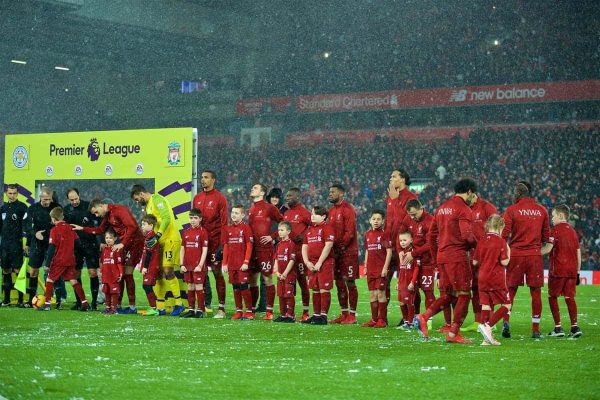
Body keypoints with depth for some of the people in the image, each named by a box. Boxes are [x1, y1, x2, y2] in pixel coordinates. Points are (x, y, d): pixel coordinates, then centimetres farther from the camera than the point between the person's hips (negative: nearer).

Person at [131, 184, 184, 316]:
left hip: (170, 240, -10)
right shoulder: (147, 205, 20)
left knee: (168, 271, -16)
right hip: (159, 242, 10)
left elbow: (166, 219, -21)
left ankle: (178, 304, -10)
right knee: (159, 274, 7)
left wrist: (157, 236, -28)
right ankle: (159, 307, 10)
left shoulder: (157, 199, -9)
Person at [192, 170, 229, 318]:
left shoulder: (219, 198, -4)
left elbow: (224, 222, -8)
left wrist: (222, 244, -14)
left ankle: (221, 308, -2)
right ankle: (205, 304, 12)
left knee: (217, 273, -4)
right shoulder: (197, 198, 13)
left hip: (215, 241, -5)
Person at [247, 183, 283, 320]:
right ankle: (252, 309, 16)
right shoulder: (251, 209, 15)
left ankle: (269, 311, 0)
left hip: (265, 248, -7)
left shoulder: (269, 208, -6)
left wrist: (272, 237, -9)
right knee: (252, 279, 9)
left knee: (267, 279, -3)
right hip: (252, 248, 7)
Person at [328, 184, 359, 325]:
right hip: (336, 252, 8)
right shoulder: (331, 210, 14)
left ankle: (352, 315, -1)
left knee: (349, 282, -5)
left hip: (348, 252, -8)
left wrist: (340, 248, -16)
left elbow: (350, 232, -16)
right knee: (339, 282, 10)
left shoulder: (348, 209, -10)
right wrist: (333, 248, 4)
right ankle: (344, 314, 17)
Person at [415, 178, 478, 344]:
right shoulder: (464, 209, -8)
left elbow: (431, 236, 18)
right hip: (458, 257, -8)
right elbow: (467, 235, -20)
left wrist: (436, 259, 23)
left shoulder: (441, 208, 17)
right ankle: (453, 334, -3)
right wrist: (474, 244, 1)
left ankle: (423, 317, -3)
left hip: (442, 256, 8)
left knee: (447, 296, 15)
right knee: (464, 295, 0)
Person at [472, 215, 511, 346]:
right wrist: (508, 253, 4)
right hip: (497, 279, -5)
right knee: (506, 305, 4)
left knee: (486, 304, 7)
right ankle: (487, 326, -14)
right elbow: (504, 262, -14)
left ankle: (487, 338, 5)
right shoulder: (501, 242, -9)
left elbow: (475, 262, 7)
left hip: (482, 278, 5)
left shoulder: (481, 240, 5)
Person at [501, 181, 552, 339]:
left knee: (510, 290, 9)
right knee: (536, 292, 5)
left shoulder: (511, 210, -3)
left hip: (516, 254, -1)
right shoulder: (541, 210, 6)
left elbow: (504, 235, -7)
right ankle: (536, 330, 4)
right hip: (535, 255, 1)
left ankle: (506, 322, -3)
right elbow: (546, 237, 10)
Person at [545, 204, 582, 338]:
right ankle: (574, 327, -1)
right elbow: (578, 253, 15)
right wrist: (578, 271, 19)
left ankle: (558, 327, -1)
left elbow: (548, 248, -16)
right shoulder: (573, 231, 15)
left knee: (553, 297, 4)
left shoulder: (555, 230, -5)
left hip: (558, 269, -6)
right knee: (570, 297, 8)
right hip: (572, 269, 6)